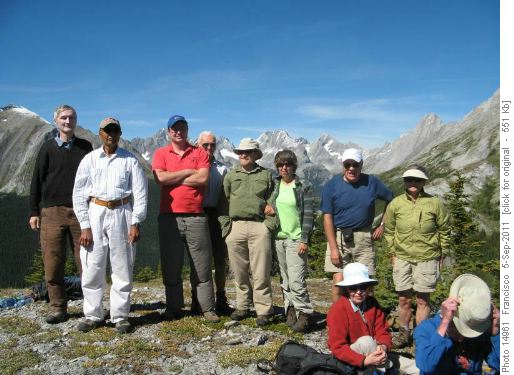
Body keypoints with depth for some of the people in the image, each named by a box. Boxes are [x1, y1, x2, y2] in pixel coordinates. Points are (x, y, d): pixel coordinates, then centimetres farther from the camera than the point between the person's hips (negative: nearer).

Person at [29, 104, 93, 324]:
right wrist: (34, 211, 3)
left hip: (81, 211, 0)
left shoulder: (85, 147, 10)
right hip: (52, 212, 0)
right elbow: (37, 181, 7)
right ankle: (58, 309, 12)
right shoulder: (48, 148, 8)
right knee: (53, 264, 0)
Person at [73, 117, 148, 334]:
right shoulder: (90, 160, 7)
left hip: (121, 214, -1)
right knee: (92, 268, 3)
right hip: (95, 213, 1)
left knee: (122, 269, 4)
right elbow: (79, 194, 4)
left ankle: (120, 316, 14)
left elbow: (140, 193, 2)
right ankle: (93, 315, 16)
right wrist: (84, 226, -3)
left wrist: (135, 223, -6)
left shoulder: (130, 160, 5)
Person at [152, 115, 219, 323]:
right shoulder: (161, 153, 10)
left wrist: (172, 178, -5)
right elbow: (160, 178, -8)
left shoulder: (200, 153, 9)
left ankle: (207, 308, 11)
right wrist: (188, 172, -3)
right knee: (171, 266, 7)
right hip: (169, 217, 1)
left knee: (202, 266, 4)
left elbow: (203, 179, -8)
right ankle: (173, 308, 19)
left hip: (196, 217, 0)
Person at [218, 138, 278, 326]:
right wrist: (225, 226, 3)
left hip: (259, 227, -2)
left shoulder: (266, 175, 12)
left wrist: (270, 223, -3)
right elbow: (224, 203, 12)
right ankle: (242, 306, 21)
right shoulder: (231, 175, 15)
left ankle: (263, 311, 4)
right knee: (239, 271, 8)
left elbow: (272, 201, 9)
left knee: (261, 272, -3)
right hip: (235, 226, 2)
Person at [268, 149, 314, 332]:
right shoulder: (274, 185, 10)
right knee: (285, 279, 9)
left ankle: (304, 314, -1)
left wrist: (304, 240, -11)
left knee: (296, 279, -11)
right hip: (278, 237, 5)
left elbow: (308, 215, -6)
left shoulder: (304, 187, -3)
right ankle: (290, 311, 18)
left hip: (296, 239, -5)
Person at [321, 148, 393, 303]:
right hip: (339, 236, -1)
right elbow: (327, 217, -6)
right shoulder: (332, 186, -4)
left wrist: (382, 225, 8)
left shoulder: (372, 182, 0)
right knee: (338, 283, -6)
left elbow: (391, 200, 15)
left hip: (364, 237, 2)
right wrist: (333, 248, -11)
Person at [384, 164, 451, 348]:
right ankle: (404, 334, 25)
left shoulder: (434, 203, -5)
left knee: (423, 300, 4)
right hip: (402, 258, 2)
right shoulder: (396, 204, 0)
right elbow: (389, 231, 10)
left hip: (427, 259, -2)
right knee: (404, 299, 9)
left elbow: (444, 230, 6)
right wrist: (393, 254, 7)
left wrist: (442, 255, 7)